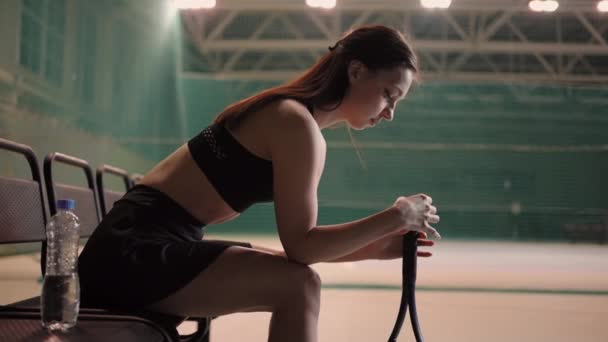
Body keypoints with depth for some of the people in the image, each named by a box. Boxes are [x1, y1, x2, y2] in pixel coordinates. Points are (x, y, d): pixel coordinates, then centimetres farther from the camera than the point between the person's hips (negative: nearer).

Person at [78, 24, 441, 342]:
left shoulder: (287, 114, 13)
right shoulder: (298, 126, -16)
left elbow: (299, 241, 13)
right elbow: (300, 244, -18)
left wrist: (374, 248, 6)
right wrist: (395, 217, -12)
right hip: (134, 252, -10)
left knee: (297, 285, 12)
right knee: (299, 287, -17)